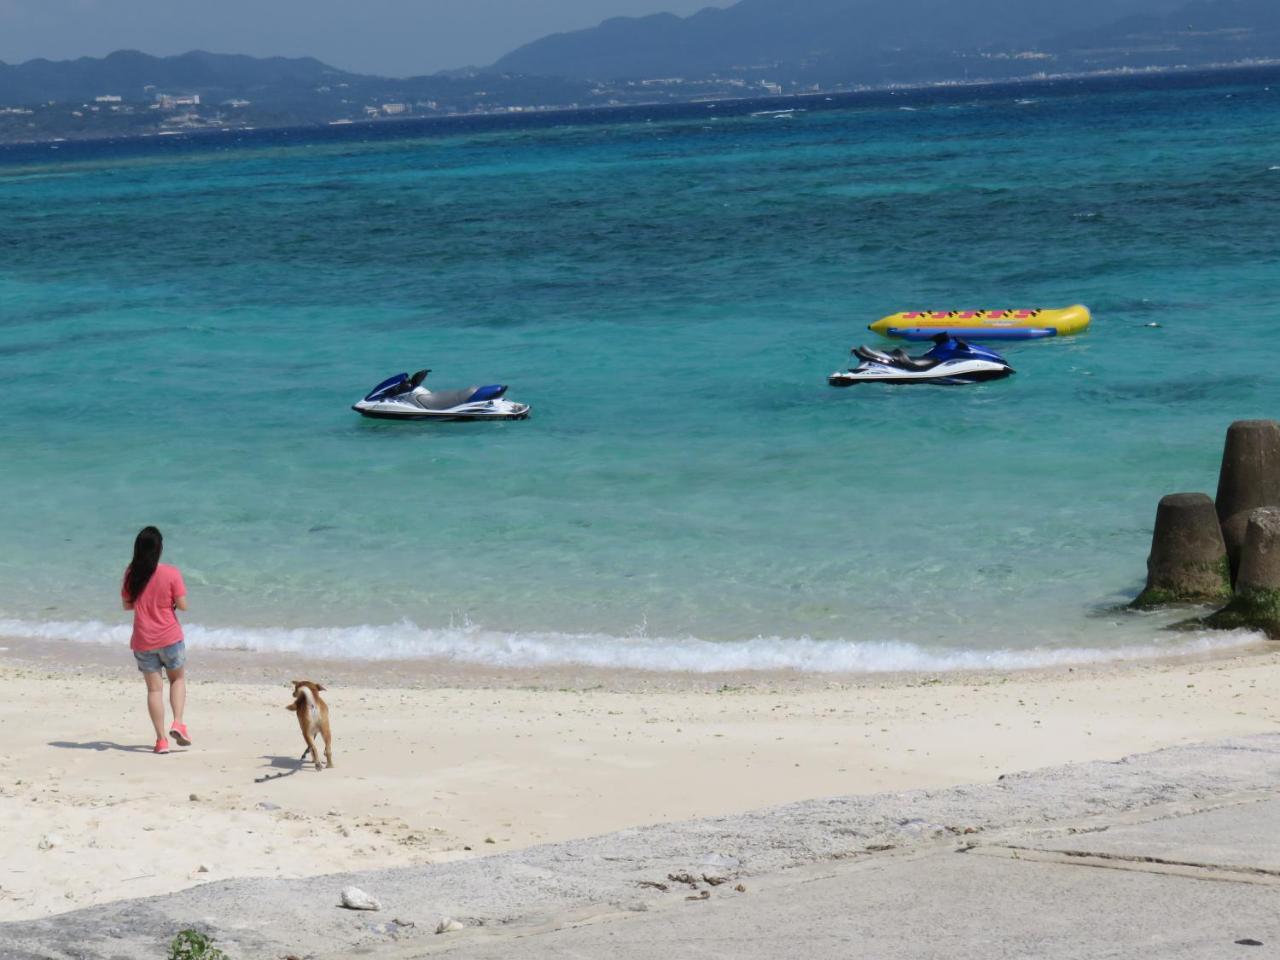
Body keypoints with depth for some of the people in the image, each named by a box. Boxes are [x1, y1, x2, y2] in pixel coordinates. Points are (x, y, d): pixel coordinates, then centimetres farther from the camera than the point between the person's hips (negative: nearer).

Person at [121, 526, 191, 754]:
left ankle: (161, 739, 5)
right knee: (178, 678, 20)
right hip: (170, 638, -2)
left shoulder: (131, 574, -3)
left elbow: (127, 604, 6)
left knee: (154, 688, 8)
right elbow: (182, 605, -11)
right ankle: (177, 723, 1)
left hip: (142, 641, 2)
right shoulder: (171, 573, -12)